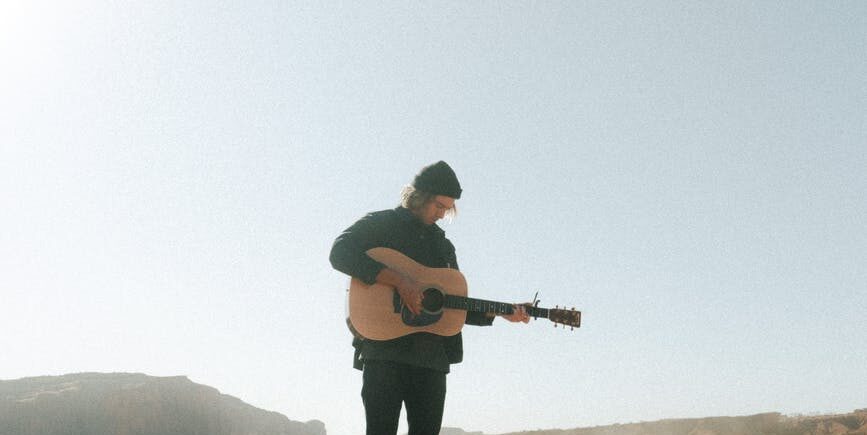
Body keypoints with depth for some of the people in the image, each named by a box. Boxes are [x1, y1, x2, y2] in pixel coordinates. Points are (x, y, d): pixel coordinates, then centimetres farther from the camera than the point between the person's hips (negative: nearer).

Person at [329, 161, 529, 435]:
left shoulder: (443, 245, 24)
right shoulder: (381, 224, 5)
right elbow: (340, 253, -13)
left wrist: (500, 313, 10)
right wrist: (398, 280, -19)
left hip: (432, 358, 6)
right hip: (384, 350, -6)